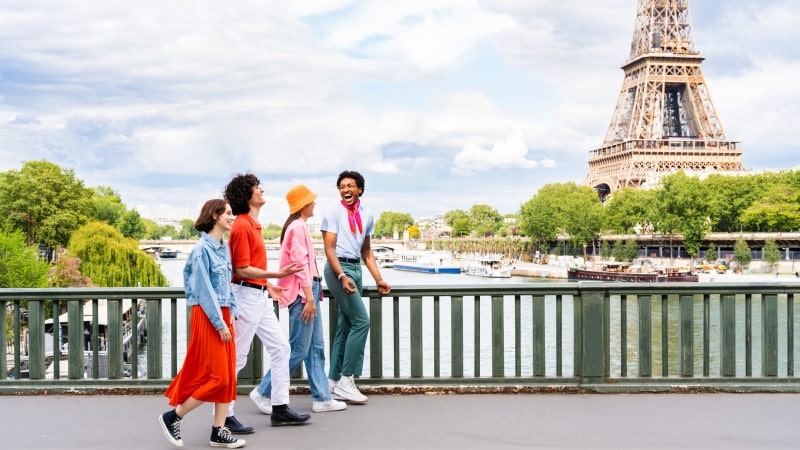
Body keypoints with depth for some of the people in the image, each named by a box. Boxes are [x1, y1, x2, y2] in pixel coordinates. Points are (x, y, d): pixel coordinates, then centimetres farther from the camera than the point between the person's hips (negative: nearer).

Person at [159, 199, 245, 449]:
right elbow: (204, 290, -17)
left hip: (223, 315, 8)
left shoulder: (224, 248, 11)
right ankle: (172, 417, 9)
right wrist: (219, 323, -16)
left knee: (228, 375, 7)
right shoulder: (202, 248, -14)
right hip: (207, 316, -8)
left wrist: (231, 314, 7)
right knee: (216, 377, -6)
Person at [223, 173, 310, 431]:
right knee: (237, 357, -3)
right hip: (247, 295, -10)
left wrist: (268, 285, 20)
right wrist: (276, 274, -26)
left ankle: (280, 409, 18)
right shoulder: (242, 226, -16)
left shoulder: (253, 224, 13)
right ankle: (225, 416, 7)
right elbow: (242, 269, -20)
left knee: (280, 347, 12)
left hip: (260, 296, 10)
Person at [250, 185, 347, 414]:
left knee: (316, 347, 10)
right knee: (299, 349, -6)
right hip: (303, 292, -10)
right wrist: (309, 297, -21)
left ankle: (321, 398, 14)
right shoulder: (298, 227, -13)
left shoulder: (299, 226, 17)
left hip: (308, 290, 10)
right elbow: (301, 264, -19)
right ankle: (263, 392, 2)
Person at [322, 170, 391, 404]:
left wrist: (378, 279, 12)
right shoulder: (333, 214, -4)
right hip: (338, 268, -7)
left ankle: (333, 381, 16)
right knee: (361, 321, -14)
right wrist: (342, 276, -21)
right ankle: (346, 380, -8)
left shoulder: (367, 216, 14)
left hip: (356, 269, 7)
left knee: (345, 326, 8)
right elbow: (329, 249, -9)